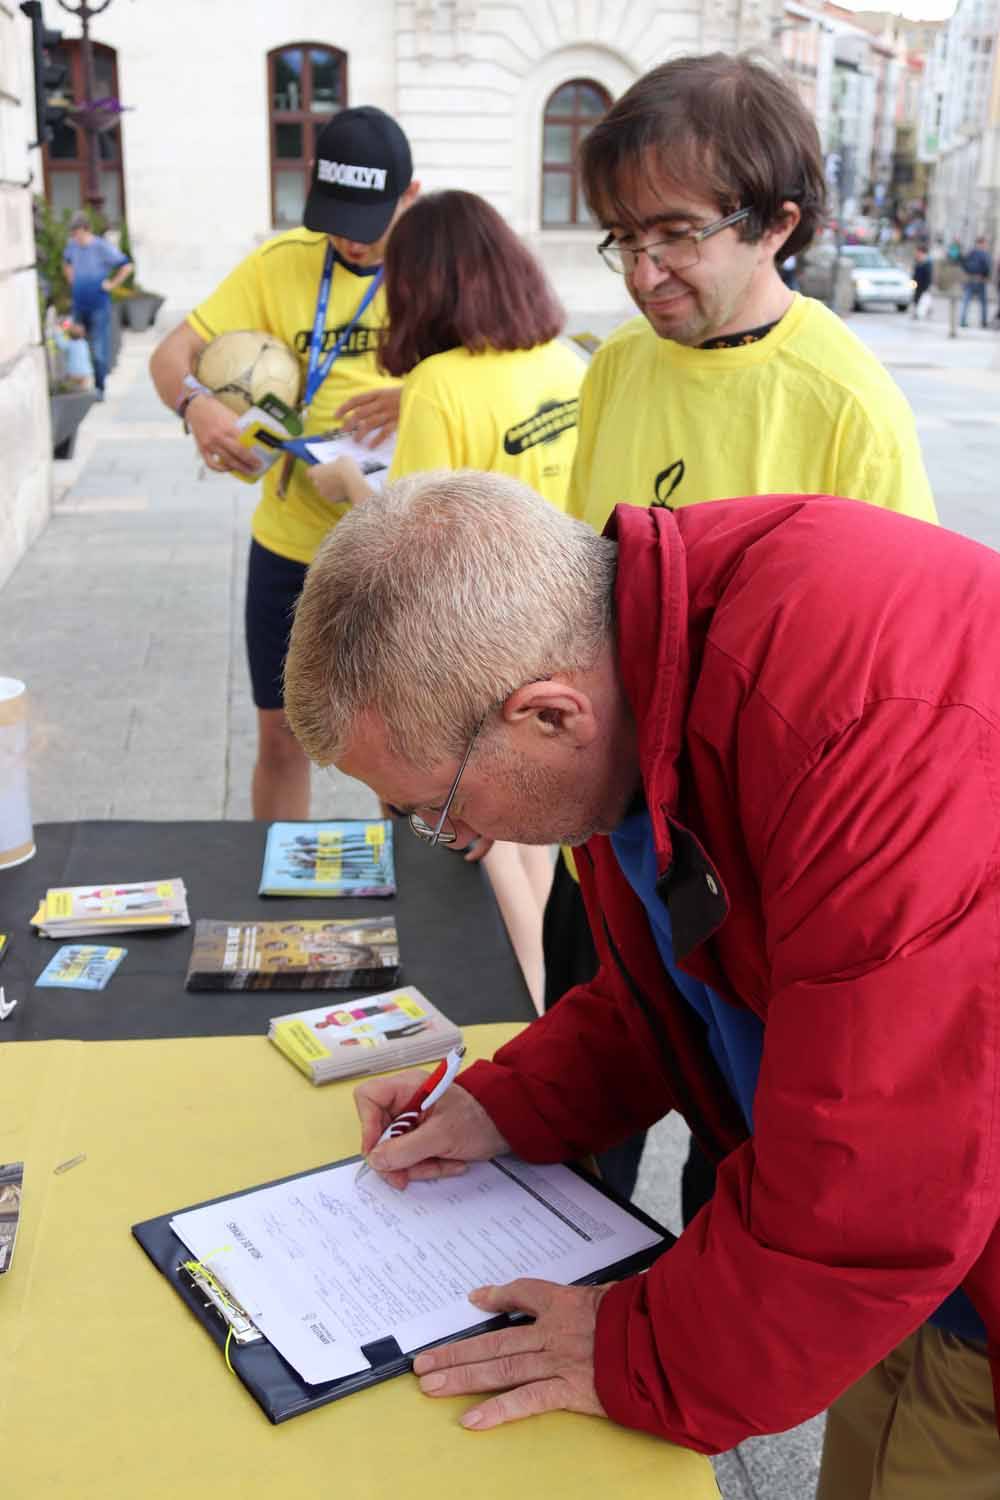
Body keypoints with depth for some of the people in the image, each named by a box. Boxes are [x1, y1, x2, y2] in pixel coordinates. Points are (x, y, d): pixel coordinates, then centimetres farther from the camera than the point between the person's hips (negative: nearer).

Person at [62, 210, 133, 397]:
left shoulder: (102, 246, -12)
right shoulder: (72, 244, 7)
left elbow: (126, 266, -14)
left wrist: (111, 285, -11)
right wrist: (72, 281, 17)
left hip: (98, 306, -6)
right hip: (78, 305, 6)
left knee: (99, 350, -4)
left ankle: (99, 389, 3)